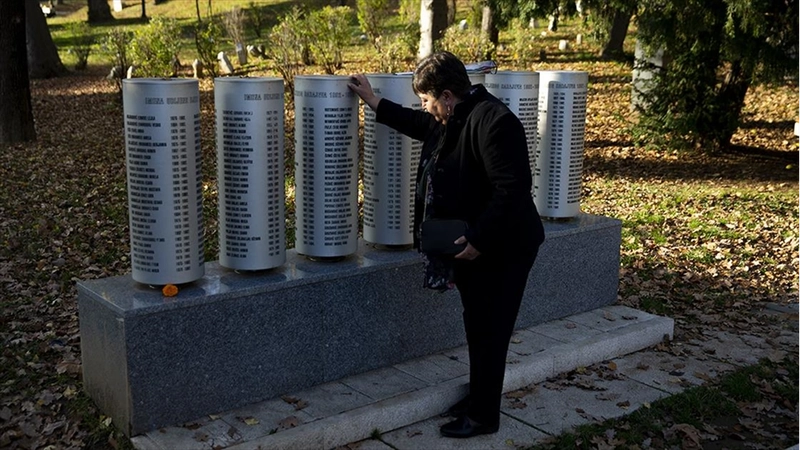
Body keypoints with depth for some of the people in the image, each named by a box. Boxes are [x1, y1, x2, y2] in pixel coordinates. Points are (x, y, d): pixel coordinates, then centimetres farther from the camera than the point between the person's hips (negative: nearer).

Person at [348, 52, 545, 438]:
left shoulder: (492, 121, -24)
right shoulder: (454, 118, 7)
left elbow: (512, 188, -28)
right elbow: (418, 124, 29)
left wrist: (478, 240, -26)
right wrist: (373, 102, 27)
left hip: (500, 249, -10)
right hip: (471, 245, 10)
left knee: (489, 331, 2)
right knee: (477, 326, 19)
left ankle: (484, 416, 15)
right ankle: (478, 399, 34)